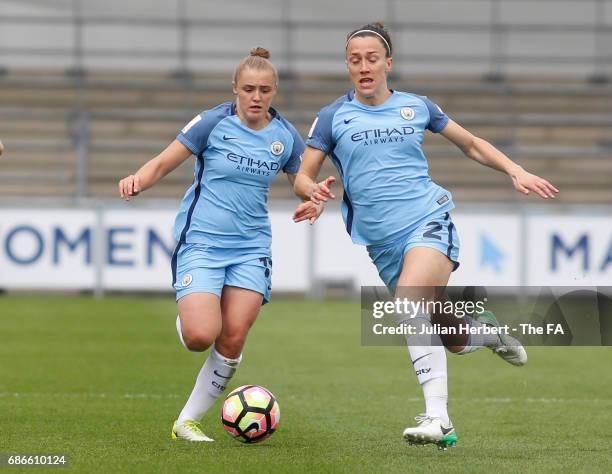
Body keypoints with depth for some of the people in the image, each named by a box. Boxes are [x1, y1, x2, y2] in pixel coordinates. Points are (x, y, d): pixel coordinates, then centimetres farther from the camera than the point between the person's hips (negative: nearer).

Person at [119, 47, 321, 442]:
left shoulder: (285, 136, 4)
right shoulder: (214, 122, -7)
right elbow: (163, 163, -5)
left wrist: (314, 201, -9)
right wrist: (137, 181, -25)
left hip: (251, 247, 3)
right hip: (202, 243, -3)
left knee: (233, 340, -8)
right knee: (201, 336, -19)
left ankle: (188, 421, 5)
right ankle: (185, 321, 19)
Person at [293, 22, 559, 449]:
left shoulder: (416, 106, 8)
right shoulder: (333, 116, 6)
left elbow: (471, 145, 20)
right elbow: (302, 177, 6)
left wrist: (517, 172, 7)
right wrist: (314, 191, -17)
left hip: (429, 220, -2)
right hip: (382, 241, 2)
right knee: (454, 342, 4)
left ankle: (438, 415, -34)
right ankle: (485, 329, 42)